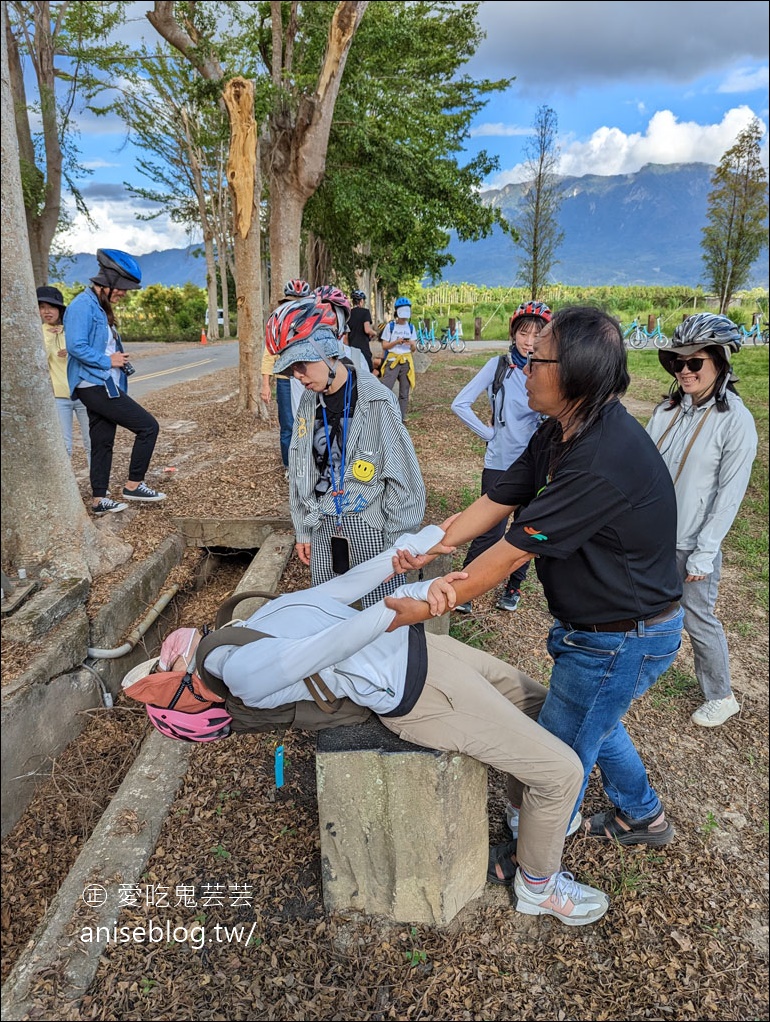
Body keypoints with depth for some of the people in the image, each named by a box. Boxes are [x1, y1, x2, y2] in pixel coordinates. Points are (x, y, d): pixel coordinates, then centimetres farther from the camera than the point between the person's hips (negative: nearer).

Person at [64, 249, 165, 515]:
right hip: (95, 385, -10)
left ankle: (99, 500, 18)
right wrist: (108, 361, -15)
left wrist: (120, 361, 8)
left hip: (103, 385, 10)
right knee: (148, 426, -10)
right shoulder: (83, 305, -13)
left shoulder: (101, 307, 17)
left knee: (103, 443, 11)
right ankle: (133, 485, -1)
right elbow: (76, 346, -22)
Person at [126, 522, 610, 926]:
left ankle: (537, 817, 42)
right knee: (562, 769, -4)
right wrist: (409, 600, -35)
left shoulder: (252, 618, 10)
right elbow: (327, 649, -25)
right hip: (419, 692, -8)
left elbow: (346, 586, 4)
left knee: (542, 707, 21)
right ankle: (538, 883, 22)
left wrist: (416, 544, -3)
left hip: (422, 645, 8)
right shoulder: (242, 672, -13)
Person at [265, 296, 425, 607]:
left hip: (369, 528, -5)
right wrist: (302, 530, 14)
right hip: (323, 530, 5)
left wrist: (398, 543, -9)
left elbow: (401, 476, -11)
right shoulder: (308, 403, 4)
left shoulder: (376, 401, -14)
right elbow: (300, 471, 13)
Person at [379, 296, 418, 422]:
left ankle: (401, 418, 11)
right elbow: (384, 346, -2)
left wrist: (412, 344, -12)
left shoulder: (411, 327, 10)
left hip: (406, 362, 3)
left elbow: (414, 349, 10)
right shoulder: (390, 326, 1)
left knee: (404, 393, 4)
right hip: (392, 360, -3)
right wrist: (396, 342, -17)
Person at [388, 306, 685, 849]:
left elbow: (513, 552, -32)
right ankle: (643, 817, 55)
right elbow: (496, 503, -1)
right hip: (596, 623, 9)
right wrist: (429, 549, -12)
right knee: (593, 722, 29)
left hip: (623, 638, -9)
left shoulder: (604, 458, -34)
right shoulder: (560, 432, -3)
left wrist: (423, 610, -25)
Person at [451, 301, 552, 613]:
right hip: (499, 462, -2)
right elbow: (460, 404, -6)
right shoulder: (499, 365, -5)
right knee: (490, 530, -1)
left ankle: (514, 586, 32)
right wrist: (487, 432, -6)